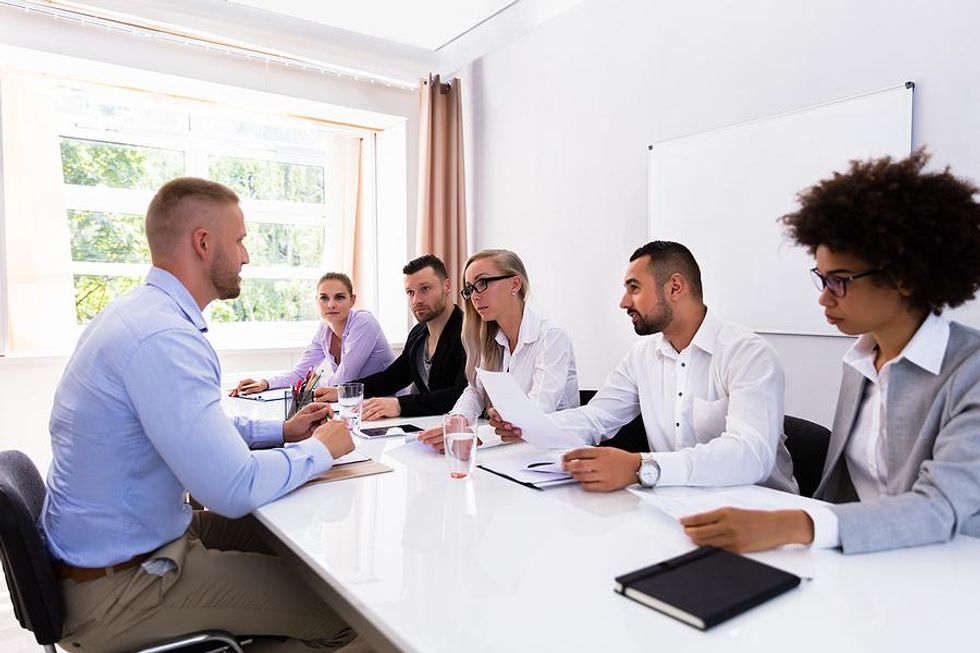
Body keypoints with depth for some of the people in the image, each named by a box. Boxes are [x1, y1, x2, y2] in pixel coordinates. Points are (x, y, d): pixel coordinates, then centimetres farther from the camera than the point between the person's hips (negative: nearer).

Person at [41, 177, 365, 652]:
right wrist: (320, 449, -13)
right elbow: (235, 489, -30)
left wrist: (281, 432, 8)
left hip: (114, 546, 10)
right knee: (342, 607, -9)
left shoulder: (141, 311, 5)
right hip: (116, 588, -10)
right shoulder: (163, 337, -28)